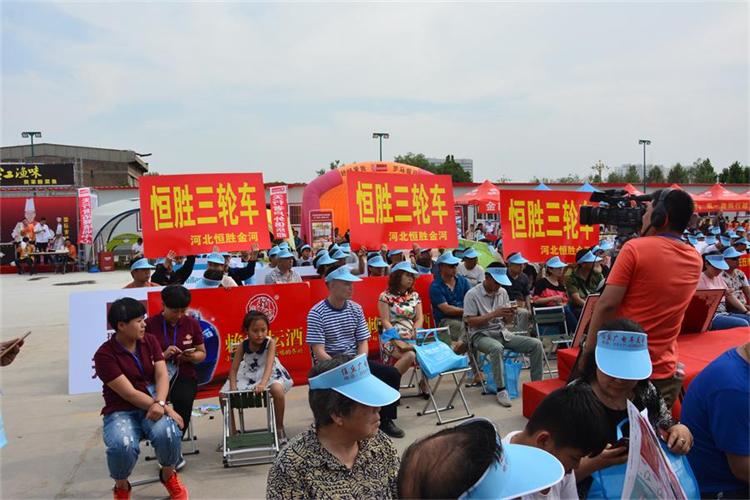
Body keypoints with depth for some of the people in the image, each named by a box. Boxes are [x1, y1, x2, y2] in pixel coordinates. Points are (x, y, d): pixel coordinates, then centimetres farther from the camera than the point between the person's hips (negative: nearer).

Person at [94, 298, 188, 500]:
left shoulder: (149, 341, 3)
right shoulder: (104, 354, -12)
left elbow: (162, 376, -5)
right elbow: (129, 393, -17)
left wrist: (160, 403, -25)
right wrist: (166, 408, -22)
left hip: (153, 406, 3)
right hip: (121, 411, -3)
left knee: (168, 433, -30)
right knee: (122, 446, -35)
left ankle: (168, 476, 3)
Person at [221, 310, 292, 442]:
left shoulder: (270, 342, -22)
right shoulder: (243, 345, -13)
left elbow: (269, 364, -36)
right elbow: (233, 369, -11)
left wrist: (263, 383, -53)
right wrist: (233, 388, -28)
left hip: (270, 374, -4)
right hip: (248, 375, 4)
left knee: (277, 389, -36)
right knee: (224, 395, -9)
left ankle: (279, 428, -14)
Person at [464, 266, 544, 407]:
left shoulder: (503, 292, 8)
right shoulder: (472, 294, -9)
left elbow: (507, 321, 12)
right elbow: (470, 322, -15)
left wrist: (511, 314, -12)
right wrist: (494, 314, -22)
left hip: (502, 333, 6)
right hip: (481, 335, -6)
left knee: (536, 344, -10)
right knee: (497, 348, -39)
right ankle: (501, 390, -26)